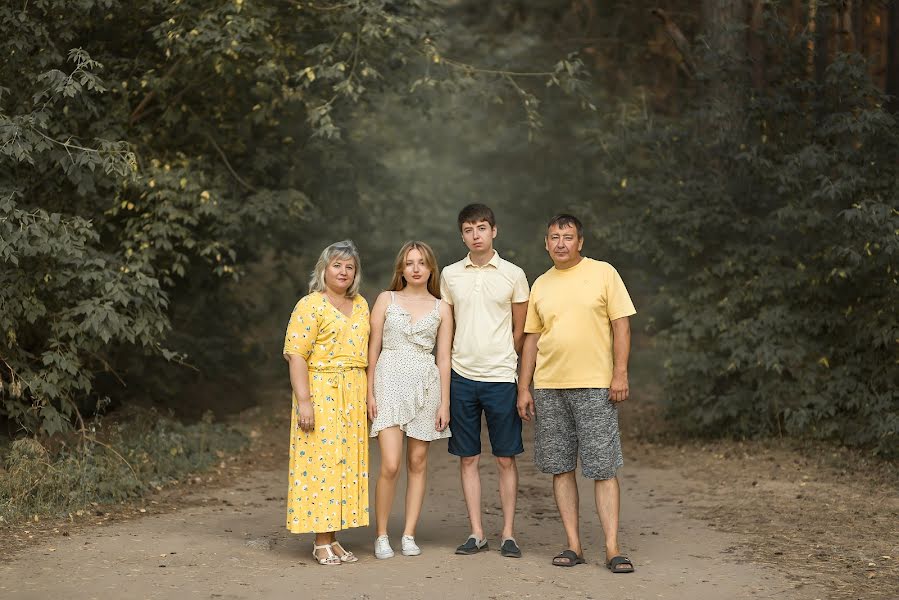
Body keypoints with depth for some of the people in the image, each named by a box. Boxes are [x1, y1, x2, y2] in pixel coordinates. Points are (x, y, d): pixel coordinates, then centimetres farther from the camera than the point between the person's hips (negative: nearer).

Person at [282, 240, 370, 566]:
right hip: (321, 393, -7)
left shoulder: (360, 305, 14)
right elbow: (296, 355, -12)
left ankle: (333, 537, 15)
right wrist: (303, 400, -19)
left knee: (346, 463, 7)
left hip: (353, 397, 7)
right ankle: (321, 543, 0)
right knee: (320, 461, -6)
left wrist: (369, 395, 11)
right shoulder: (311, 305, -7)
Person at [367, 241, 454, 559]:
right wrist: (370, 392, -1)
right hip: (390, 381, -2)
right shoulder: (386, 300, 6)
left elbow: (444, 358, 8)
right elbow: (373, 348, 6)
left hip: (426, 385, 2)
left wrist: (445, 402, 3)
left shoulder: (441, 309, 9)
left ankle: (409, 535, 12)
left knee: (418, 462, 4)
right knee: (390, 464, -11)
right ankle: (381, 536, 2)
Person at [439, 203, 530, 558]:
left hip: (500, 377, -2)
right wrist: (463, 358, 12)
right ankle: (476, 534, 13)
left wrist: (499, 360, 10)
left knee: (506, 459, 2)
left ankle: (508, 534, 10)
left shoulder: (513, 275, 0)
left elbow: (520, 330, 8)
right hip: (462, 377, 2)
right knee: (468, 459, 5)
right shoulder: (450, 275, 7)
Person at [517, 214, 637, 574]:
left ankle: (612, 549, -2)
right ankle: (573, 546, 12)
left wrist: (620, 374, -10)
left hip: (595, 386, -4)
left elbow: (621, 325, -1)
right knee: (560, 467, 5)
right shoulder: (541, 285, 13)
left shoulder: (603, 273, 1)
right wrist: (524, 388, 10)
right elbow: (532, 338, 15)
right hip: (549, 388, 4)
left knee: (603, 468, -5)